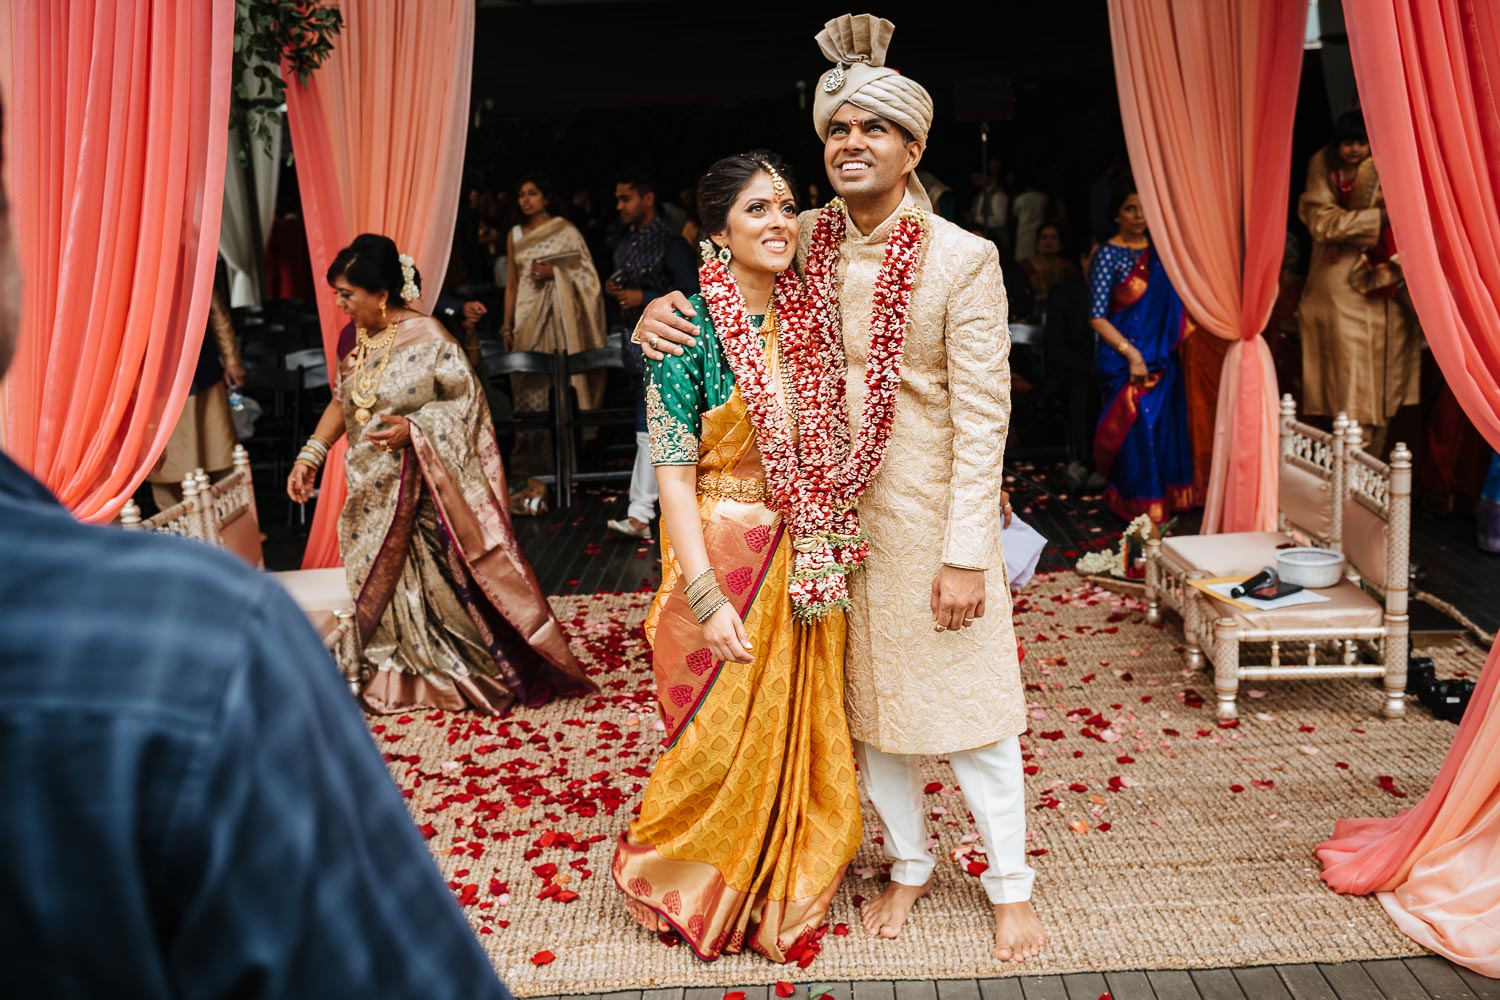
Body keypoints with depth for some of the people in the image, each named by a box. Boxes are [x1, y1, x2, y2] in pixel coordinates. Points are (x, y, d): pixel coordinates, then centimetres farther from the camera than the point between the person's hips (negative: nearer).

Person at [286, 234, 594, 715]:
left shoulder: (428, 337, -16)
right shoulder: (351, 338, 4)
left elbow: (467, 400, -13)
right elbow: (340, 402, 14)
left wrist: (413, 429, -26)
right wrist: (311, 453, 4)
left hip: (430, 490, -7)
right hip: (375, 494, 7)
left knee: (452, 579, 0)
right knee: (385, 583, 14)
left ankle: (499, 668, 16)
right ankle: (407, 677, 32)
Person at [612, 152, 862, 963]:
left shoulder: (803, 319, 4)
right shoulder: (690, 328, -12)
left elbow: (823, 446, 11)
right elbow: (672, 471, -15)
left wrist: (826, 559, 3)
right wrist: (706, 596, -20)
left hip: (805, 563, 5)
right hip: (724, 557, -5)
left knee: (801, 730, 14)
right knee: (727, 738, 6)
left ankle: (785, 887, 35)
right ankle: (705, 897, 31)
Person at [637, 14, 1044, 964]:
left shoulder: (963, 259, -12)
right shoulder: (806, 239, 1)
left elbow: (983, 415, -13)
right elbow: (729, 287, 16)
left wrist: (965, 555, -16)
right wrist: (665, 309, -9)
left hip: (928, 513, -4)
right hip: (832, 512, 5)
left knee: (966, 701, 5)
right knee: (866, 702, 15)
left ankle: (1012, 885, 25)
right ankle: (910, 865, 35)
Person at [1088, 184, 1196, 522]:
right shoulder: (1108, 255, -7)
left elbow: (1173, 304, 15)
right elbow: (1097, 318, -12)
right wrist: (1132, 354, -17)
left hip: (1163, 359, 5)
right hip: (1124, 358, -5)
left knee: (1166, 426, 6)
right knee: (1138, 427, -6)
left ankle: (1168, 500, 18)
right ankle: (1141, 505, 7)